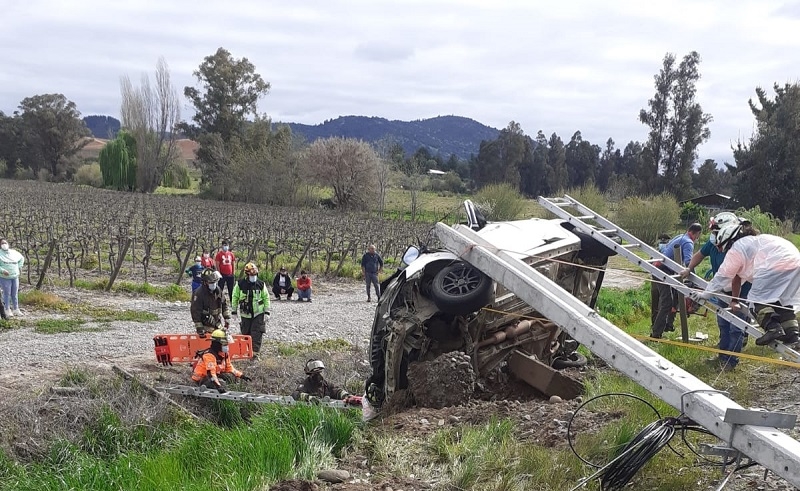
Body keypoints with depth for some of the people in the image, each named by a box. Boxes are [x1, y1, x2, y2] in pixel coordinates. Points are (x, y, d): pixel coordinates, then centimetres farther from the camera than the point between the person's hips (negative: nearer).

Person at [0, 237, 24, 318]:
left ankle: (16, 309, 20)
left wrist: (19, 267, 15)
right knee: (7, 294, -1)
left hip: (15, 277, 4)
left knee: (15, 294, 10)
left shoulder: (14, 252, 8)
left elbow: (22, 258, 26)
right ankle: (7, 310, 9)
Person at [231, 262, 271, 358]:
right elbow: (235, 297, 4)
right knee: (245, 333, 10)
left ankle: (255, 352, -2)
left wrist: (267, 312, 1)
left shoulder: (261, 285, -3)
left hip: (258, 314, -1)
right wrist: (234, 311, 5)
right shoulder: (240, 284, -5)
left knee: (257, 334, -6)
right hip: (245, 314, 1)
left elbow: (266, 298, 4)